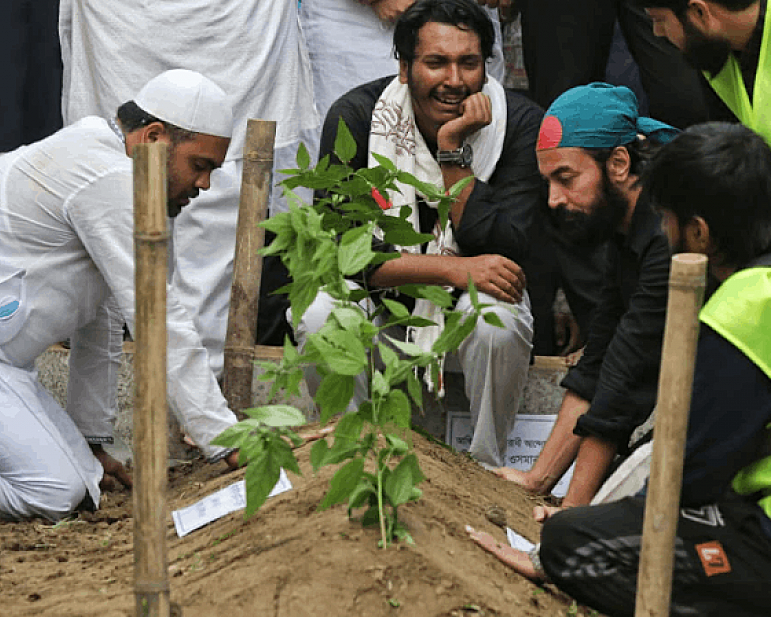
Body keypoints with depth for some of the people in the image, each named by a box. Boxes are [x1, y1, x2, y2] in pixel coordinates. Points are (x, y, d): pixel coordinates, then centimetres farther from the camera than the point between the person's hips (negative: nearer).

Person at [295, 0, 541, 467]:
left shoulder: (521, 123, -16)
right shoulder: (356, 117, -15)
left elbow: (500, 251, -21)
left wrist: (453, 150, -27)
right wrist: (454, 268, -29)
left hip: (471, 291, 0)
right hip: (378, 290, 1)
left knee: (498, 325, -34)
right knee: (319, 318, -31)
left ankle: (487, 472, -9)